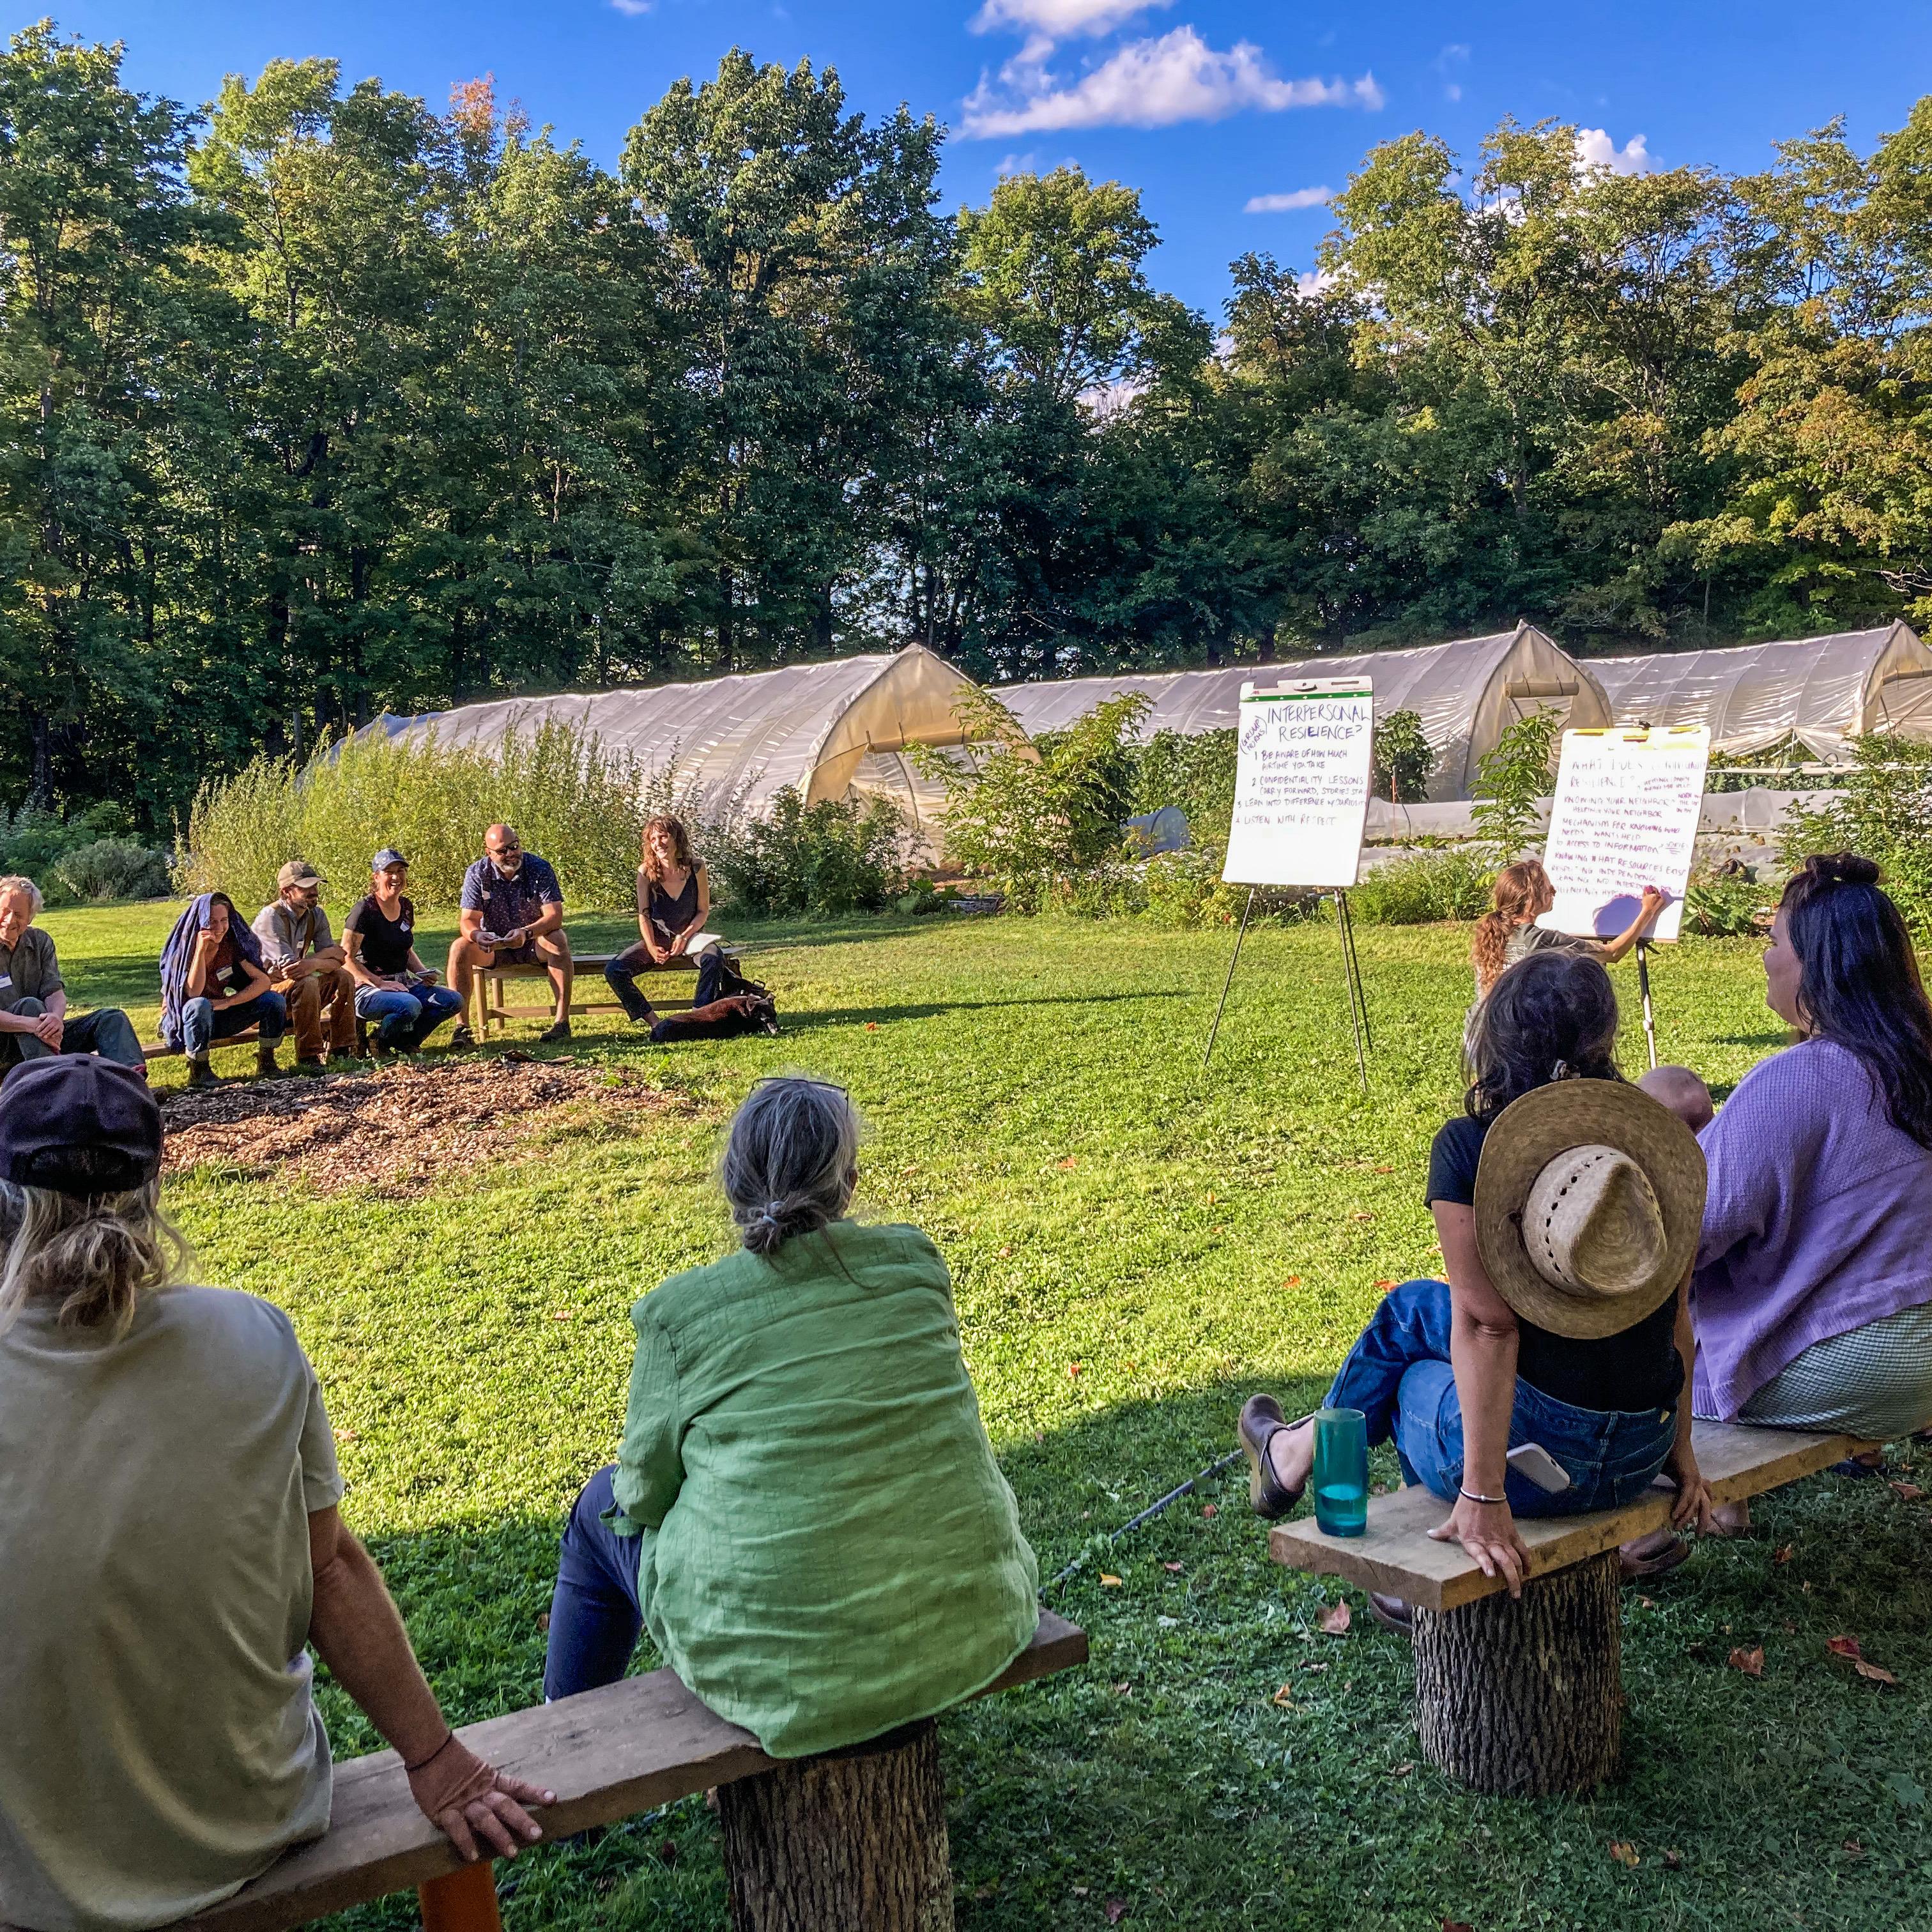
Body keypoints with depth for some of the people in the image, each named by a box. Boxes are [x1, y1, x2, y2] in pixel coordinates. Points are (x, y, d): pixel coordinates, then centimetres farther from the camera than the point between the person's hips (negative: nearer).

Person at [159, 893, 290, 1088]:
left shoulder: (232, 943, -8)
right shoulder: (183, 949, -19)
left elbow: (263, 981, -15)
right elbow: (194, 993, -32)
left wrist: (228, 1002, -27)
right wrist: (201, 950, -37)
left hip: (217, 1017, 4)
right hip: (182, 1020, -4)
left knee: (275, 1001, -14)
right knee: (200, 1006, -40)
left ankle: (266, 1063, -3)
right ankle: (198, 1072, -25)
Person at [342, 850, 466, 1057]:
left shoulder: (406, 907, 10)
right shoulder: (364, 910, -13)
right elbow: (346, 958, -15)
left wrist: (424, 972, 3)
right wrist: (380, 983, -20)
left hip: (403, 983, 8)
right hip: (368, 989, -8)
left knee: (454, 1001, -10)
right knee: (410, 1006, -36)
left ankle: (404, 1040, 6)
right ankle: (379, 1044, -6)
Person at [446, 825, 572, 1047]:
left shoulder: (540, 868, -15)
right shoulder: (477, 874, -9)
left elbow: (554, 916, -23)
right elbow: (468, 920, -12)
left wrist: (527, 932, -43)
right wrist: (476, 935, -38)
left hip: (534, 944, -2)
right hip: (494, 946, 2)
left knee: (558, 940, -34)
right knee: (460, 948, -26)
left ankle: (562, 1021, -33)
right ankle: (462, 1027, -24)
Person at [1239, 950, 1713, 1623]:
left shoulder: (1469, 1148, -14)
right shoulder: (1651, 1138, 0)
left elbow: (1486, 1326, -19)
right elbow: (1675, 1312, 5)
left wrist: (1483, 1495, -18)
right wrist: (1680, 1449, 14)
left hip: (1535, 1453, -5)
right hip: (1642, 1457, 5)